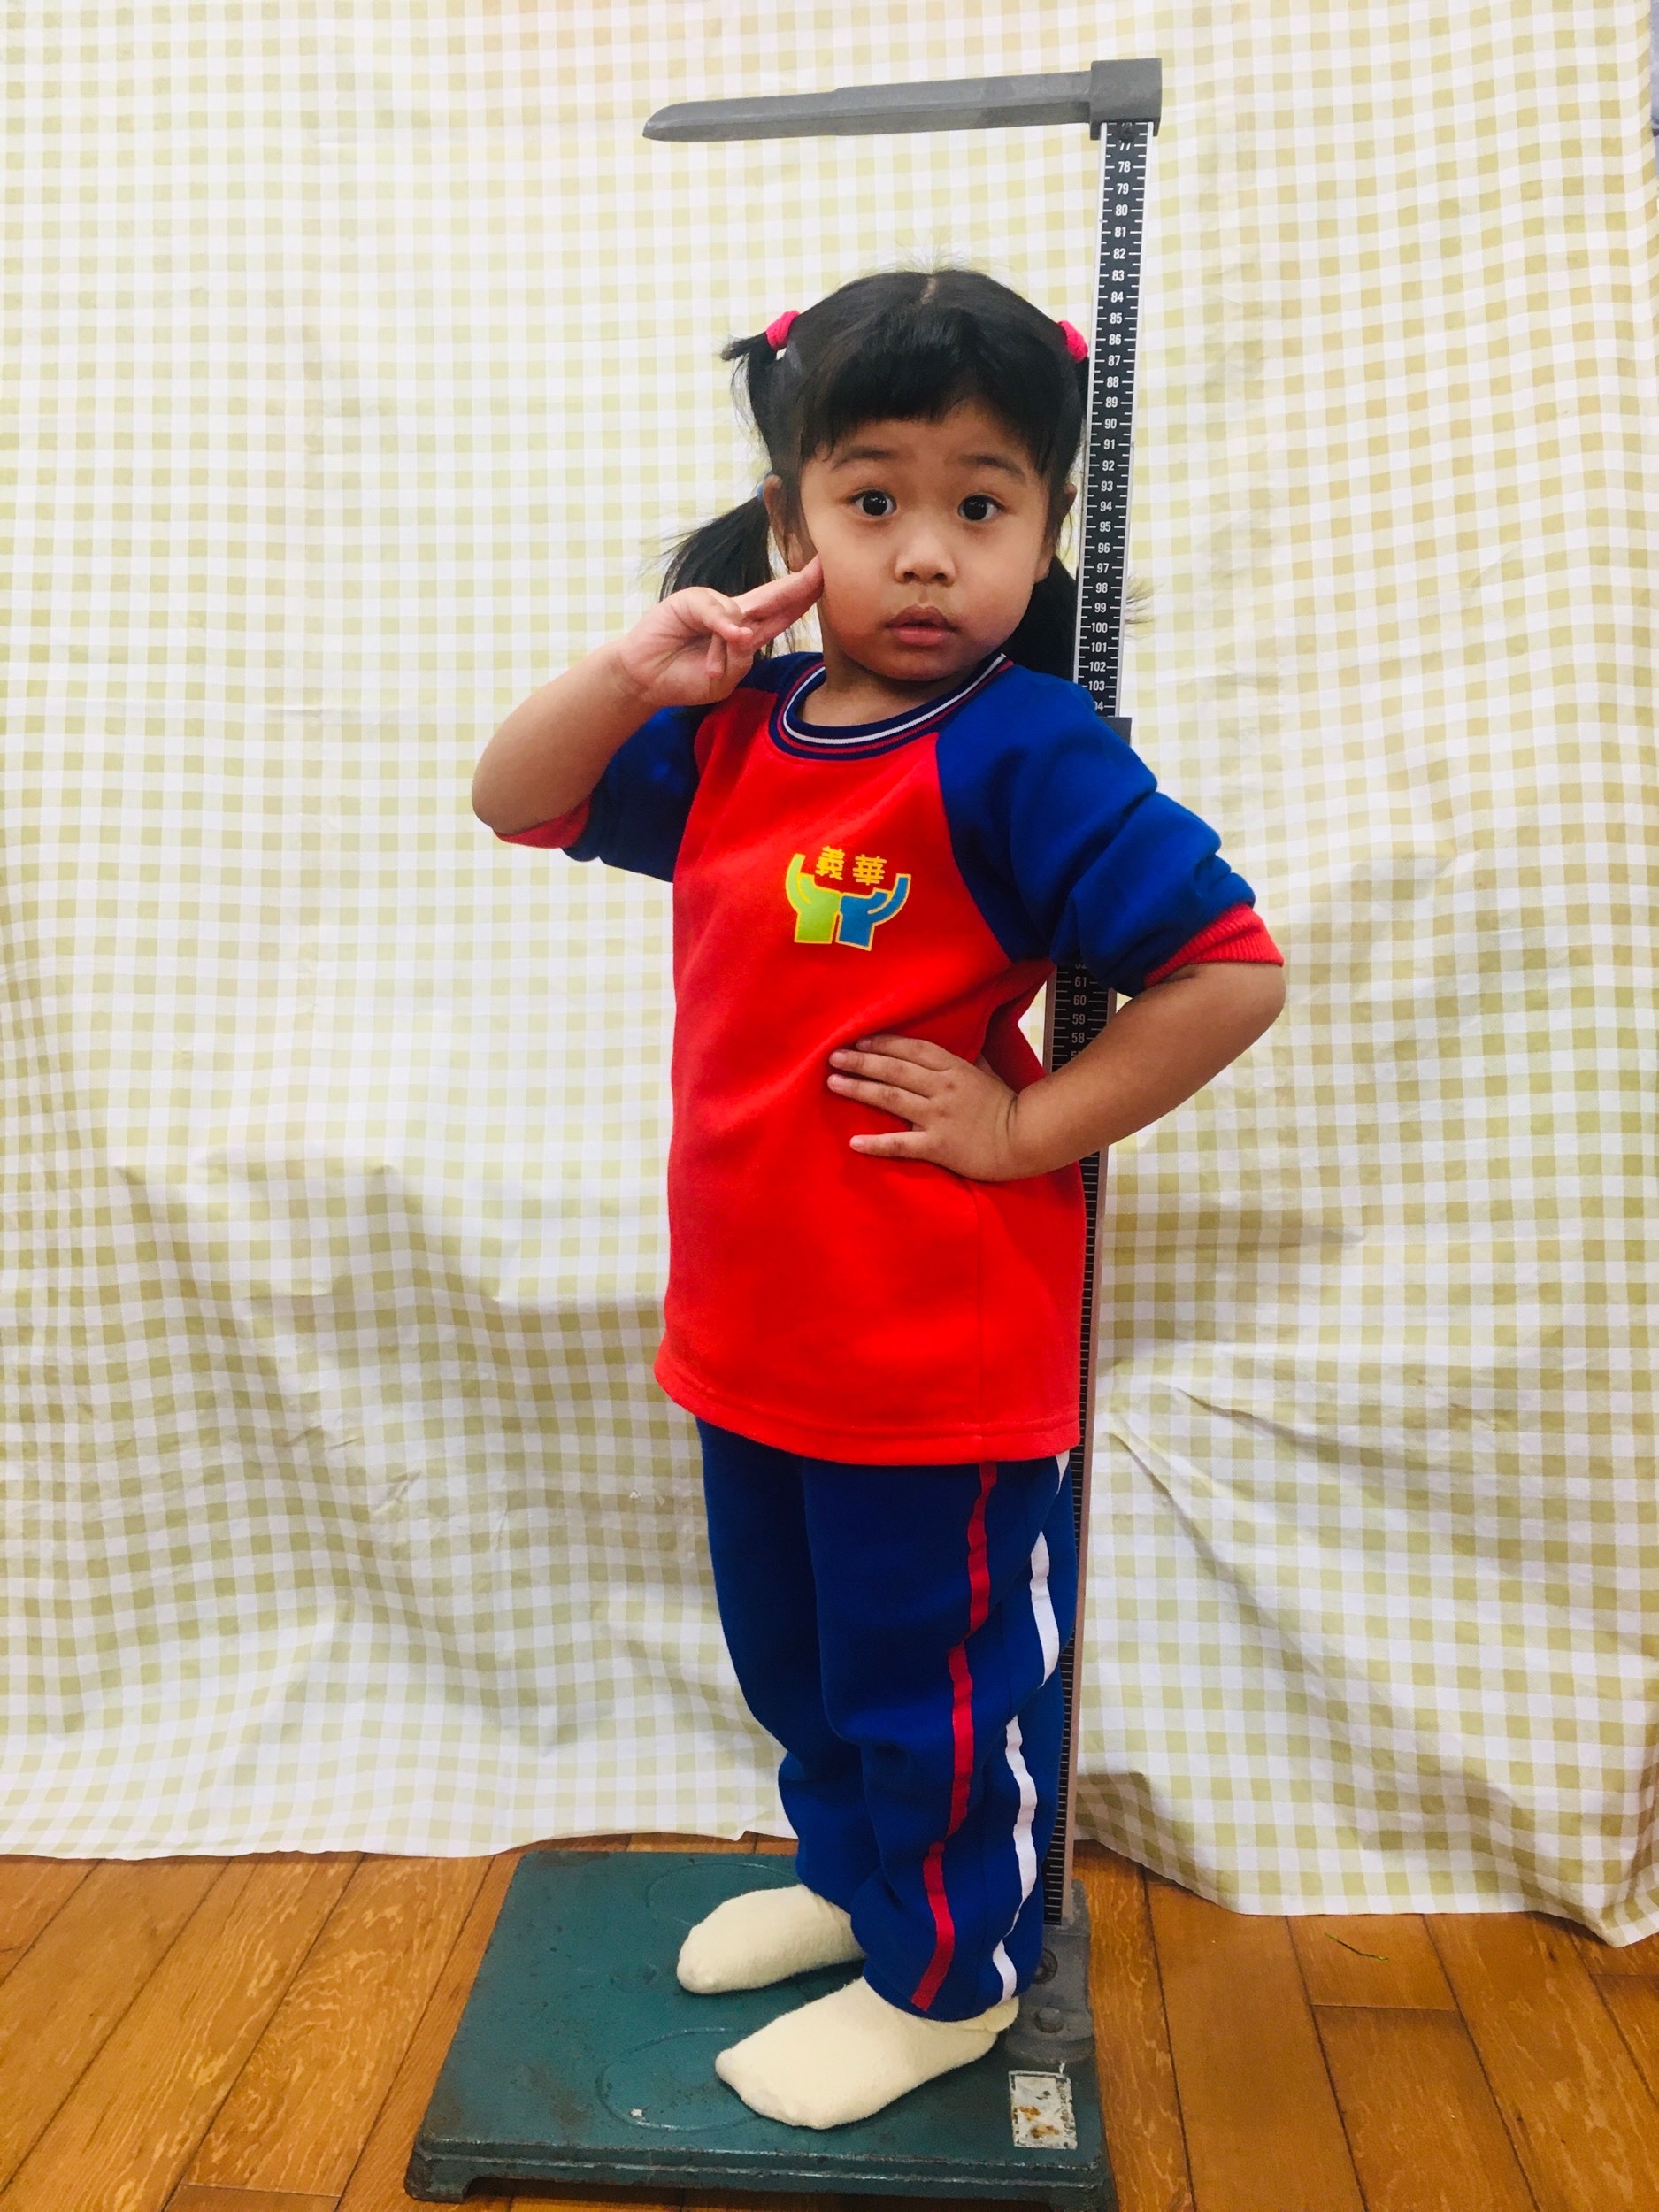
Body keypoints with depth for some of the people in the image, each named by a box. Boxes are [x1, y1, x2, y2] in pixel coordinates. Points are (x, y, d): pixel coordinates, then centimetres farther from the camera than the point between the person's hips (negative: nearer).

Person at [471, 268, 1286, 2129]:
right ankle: (849, 1875, 53)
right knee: (792, 1652, 26)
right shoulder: (732, 729, 4)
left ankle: (945, 1981, 40)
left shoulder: (1025, 754, -18)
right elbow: (515, 801, 10)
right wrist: (629, 677, -9)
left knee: (935, 1672, 14)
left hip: (941, 1355, -7)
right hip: (749, 1329, 8)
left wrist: (1025, 1124, -18)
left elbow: (1230, 968, -20)